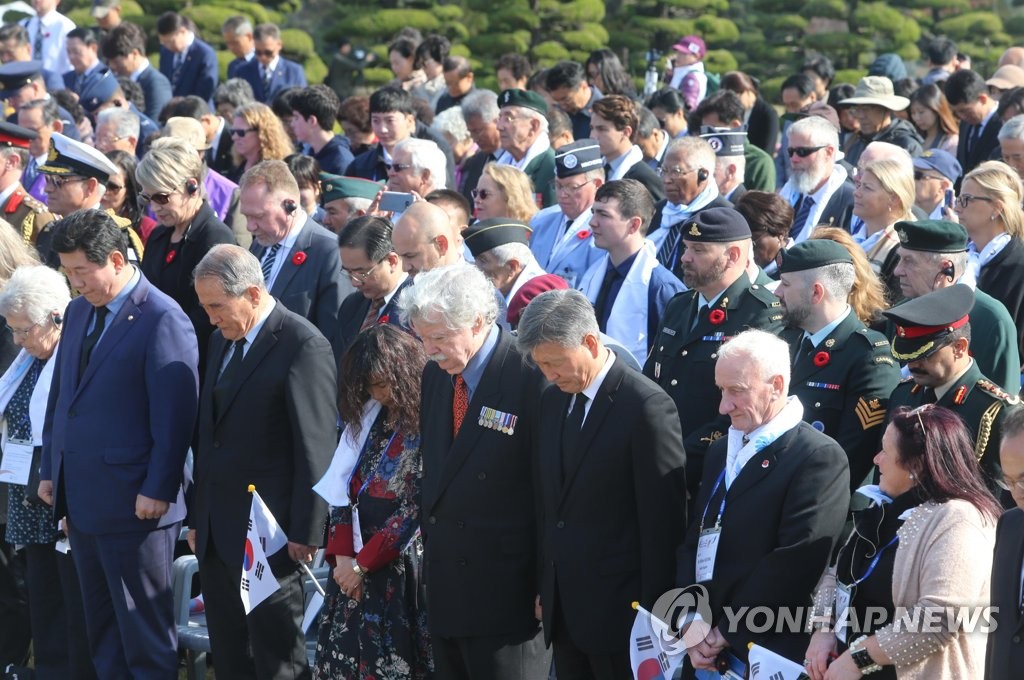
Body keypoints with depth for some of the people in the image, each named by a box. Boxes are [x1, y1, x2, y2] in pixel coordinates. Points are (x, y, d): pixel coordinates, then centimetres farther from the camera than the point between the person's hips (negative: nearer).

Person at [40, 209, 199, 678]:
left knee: (144, 628, 1)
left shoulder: (163, 321, -15)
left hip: (133, 501, -8)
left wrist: (157, 491, -18)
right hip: (81, 496, 8)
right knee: (100, 625, 15)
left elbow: (174, 415, -17)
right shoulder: (79, 311, 12)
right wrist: (50, 469, 14)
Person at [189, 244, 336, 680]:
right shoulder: (223, 340, 14)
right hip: (218, 536, 8)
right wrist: (197, 518, 17)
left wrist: (305, 534, -16)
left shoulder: (304, 346, -13)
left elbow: (316, 449, -15)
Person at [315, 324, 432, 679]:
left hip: (401, 567, -6)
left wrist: (362, 563, -11)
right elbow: (343, 486, 9)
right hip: (355, 563, 6)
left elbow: (416, 508, -15)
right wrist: (342, 554, -3)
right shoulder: (368, 415, 9)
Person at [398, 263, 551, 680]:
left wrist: (548, 584, -12)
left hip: (507, 593, -8)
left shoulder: (531, 378, -16)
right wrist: (430, 546, 16)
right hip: (446, 589, 8)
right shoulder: (436, 375, 10)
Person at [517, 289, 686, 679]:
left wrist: (654, 613, -12)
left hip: (618, 610, -7)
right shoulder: (552, 401, 10)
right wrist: (545, 588, 12)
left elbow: (663, 519, -13)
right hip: (563, 609, 7)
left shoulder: (647, 406, -14)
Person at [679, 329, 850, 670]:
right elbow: (693, 542, 12)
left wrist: (727, 631, -15)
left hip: (771, 655, -7)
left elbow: (794, 562, -19)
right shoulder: (722, 450, 14)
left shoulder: (820, 457, -11)